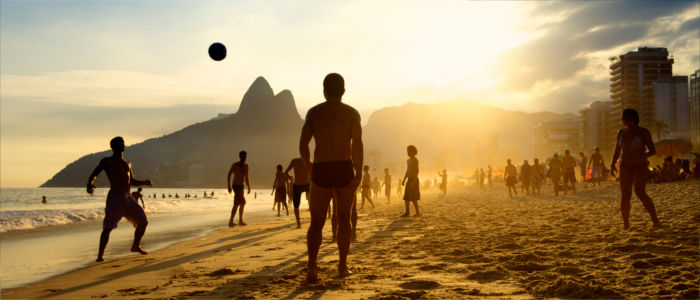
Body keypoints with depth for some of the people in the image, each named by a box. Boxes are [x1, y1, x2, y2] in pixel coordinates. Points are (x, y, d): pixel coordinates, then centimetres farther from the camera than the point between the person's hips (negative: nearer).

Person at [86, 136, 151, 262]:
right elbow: (94, 174, -9)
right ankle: (100, 255, -5)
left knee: (143, 221, 9)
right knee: (107, 227, -13)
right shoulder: (106, 161, 2)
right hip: (115, 198, -6)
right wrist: (90, 184, -31)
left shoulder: (127, 163, 20)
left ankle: (136, 246, 27)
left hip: (128, 198, 7)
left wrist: (144, 182, 9)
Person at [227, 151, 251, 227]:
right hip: (236, 186, -8)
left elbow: (246, 178, 20)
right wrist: (229, 186, -16)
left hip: (241, 186, 8)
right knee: (242, 202, -14)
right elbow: (229, 175, -10)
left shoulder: (246, 166, 12)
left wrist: (248, 187, 17)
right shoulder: (235, 165, -8)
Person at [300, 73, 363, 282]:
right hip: (345, 170, 0)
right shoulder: (352, 113, 2)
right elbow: (357, 145, -9)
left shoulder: (313, 112, 4)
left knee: (316, 222, 7)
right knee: (344, 219, 16)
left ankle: (312, 267, -9)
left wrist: (309, 165, 16)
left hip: (321, 171, 0)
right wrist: (358, 173, -9)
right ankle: (342, 265, 18)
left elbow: (303, 145, -1)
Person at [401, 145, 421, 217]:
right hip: (409, 181, 9)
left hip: (414, 180, -9)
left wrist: (413, 181, -25)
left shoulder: (415, 160, -11)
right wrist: (404, 180, 16)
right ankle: (407, 212, 8)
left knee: (413, 198, -9)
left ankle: (417, 212, -3)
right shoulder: (408, 160, 18)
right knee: (406, 197, 5)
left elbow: (416, 171, -19)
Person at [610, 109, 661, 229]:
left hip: (640, 166, -4)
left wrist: (643, 156, -23)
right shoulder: (621, 132, 11)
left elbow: (653, 150, -4)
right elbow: (617, 151, 16)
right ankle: (626, 224, 0)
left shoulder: (643, 132, -4)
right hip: (625, 166, 4)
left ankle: (655, 220, -8)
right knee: (625, 195, -4)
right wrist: (612, 164, 4)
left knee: (640, 192, -19)